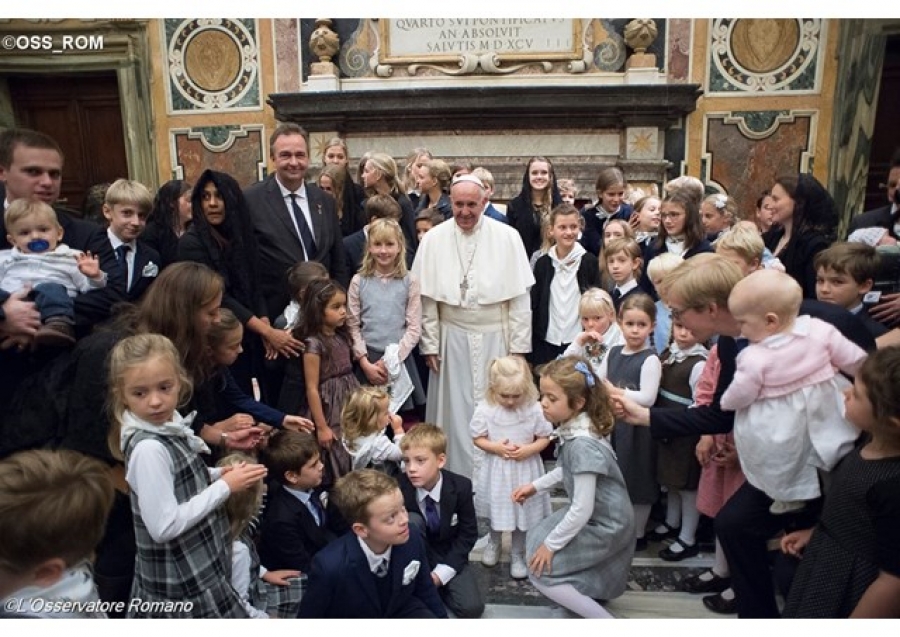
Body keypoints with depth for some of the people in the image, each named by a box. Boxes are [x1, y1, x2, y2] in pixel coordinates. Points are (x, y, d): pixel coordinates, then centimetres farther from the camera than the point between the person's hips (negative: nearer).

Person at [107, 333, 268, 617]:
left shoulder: (169, 426, -1)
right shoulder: (149, 448, -27)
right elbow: (164, 526, -27)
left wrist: (218, 475, -1)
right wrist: (225, 486, -21)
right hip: (180, 584, -8)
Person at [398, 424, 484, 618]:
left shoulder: (461, 486, -19)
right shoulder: (399, 488, -21)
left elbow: (468, 533, -12)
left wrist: (440, 573, -19)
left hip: (449, 556, 1)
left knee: (471, 607, -20)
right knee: (411, 521, -31)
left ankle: (434, 584, 7)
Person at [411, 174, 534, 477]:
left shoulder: (507, 237, -5)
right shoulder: (434, 239, -2)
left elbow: (520, 297, -4)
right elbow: (427, 298, 1)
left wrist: (519, 347, -4)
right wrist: (430, 345, 1)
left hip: (496, 338, 0)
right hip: (453, 339, 1)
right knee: (456, 413, 8)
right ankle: (457, 478, 24)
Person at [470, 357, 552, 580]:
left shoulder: (534, 409, -14)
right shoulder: (485, 409, -14)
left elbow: (545, 438, -5)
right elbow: (478, 438, -5)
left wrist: (528, 449, -22)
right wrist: (496, 447, -21)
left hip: (525, 469, -1)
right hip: (497, 469, 1)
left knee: (523, 511, 11)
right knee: (497, 510, 19)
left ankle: (517, 554, 34)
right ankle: (494, 542, 49)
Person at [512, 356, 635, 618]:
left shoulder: (583, 445, -33)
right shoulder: (573, 427, -7)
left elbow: (582, 510, -29)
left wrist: (551, 544, -18)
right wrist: (535, 486, 10)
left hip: (604, 526, -9)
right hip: (590, 515, 9)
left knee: (540, 572, -7)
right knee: (534, 538, 19)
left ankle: (604, 620, 4)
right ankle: (588, 592, 32)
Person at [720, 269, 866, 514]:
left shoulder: (754, 359, -28)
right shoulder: (820, 331, -17)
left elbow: (738, 397, -13)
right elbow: (856, 362, -3)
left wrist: (724, 402, 10)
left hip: (780, 441, -3)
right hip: (825, 421, 4)